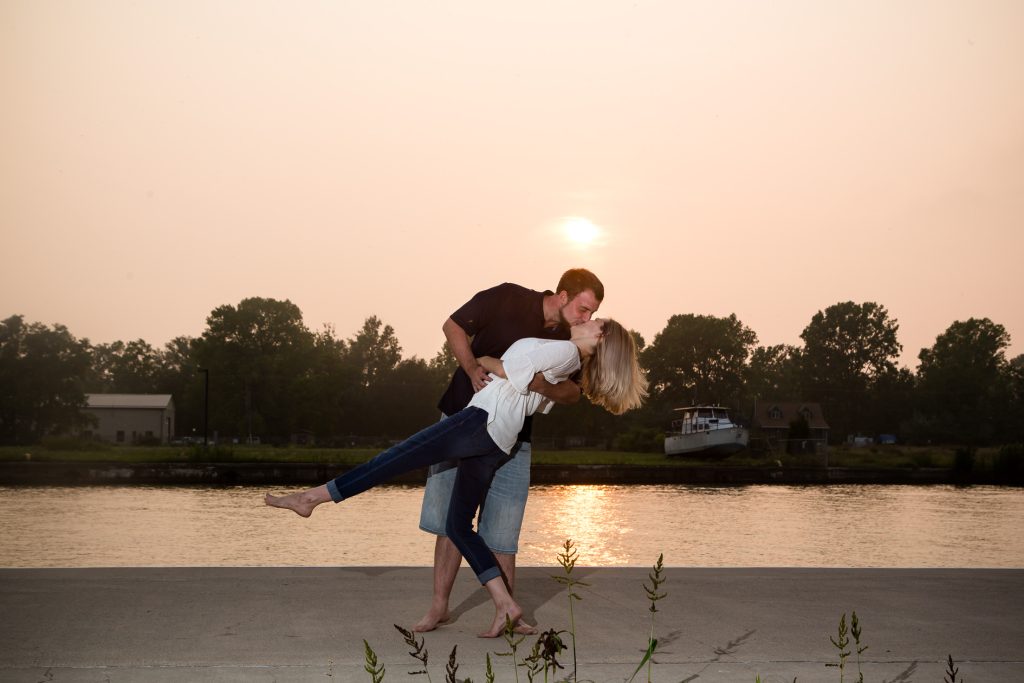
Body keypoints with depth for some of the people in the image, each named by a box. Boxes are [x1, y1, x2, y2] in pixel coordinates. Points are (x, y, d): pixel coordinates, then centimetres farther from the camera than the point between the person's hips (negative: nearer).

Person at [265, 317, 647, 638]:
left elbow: (507, 370, -1)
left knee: (393, 461, -6)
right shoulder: (566, 363, 23)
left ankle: (311, 497, -3)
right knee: (458, 526, 8)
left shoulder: (564, 351, -3)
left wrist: (477, 358, 17)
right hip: (496, 445, 9)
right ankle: (505, 605, 2)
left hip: (481, 422, -9)